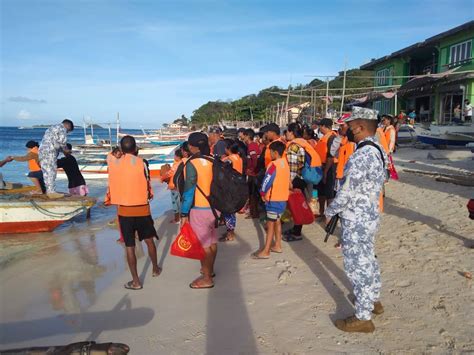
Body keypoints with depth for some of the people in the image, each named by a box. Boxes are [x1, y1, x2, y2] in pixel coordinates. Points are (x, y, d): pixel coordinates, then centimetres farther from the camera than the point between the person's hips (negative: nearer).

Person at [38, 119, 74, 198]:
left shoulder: (51, 128, 30)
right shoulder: (62, 128, 1)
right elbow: (62, 140, -12)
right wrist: (65, 149, 4)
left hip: (41, 151, 9)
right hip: (50, 152, -9)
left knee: (47, 172, 9)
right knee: (51, 171, -9)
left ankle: (49, 191, 12)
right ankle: (52, 192, -9)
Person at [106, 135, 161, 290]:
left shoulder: (114, 163, -3)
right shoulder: (141, 163, -8)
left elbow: (110, 155, 22)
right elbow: (147, 186, -3)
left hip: (124, 210, 0)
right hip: (142, 209, 0)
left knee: (130, 246, 6)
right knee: (149, 240, 20)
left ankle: (136, 281, 11)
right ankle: (156, 269, 36)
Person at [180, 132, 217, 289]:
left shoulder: (192, 164, -16)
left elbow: (189, 190, -16)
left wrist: (184, 213, -10)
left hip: (199, 209, -7)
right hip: (214, 207, 7)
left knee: (203, 245, 3)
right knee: (212, 242, 19)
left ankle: (207, 279, 13)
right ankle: (210, 269, 37)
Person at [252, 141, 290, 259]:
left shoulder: (274, 165, -19)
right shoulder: (285, 163, 8)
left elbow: (267, 181, -18)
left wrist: (263, 193, -5)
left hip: (274, 198, -9)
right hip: (282, 197, 9)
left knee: (270, 224, -6)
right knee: (277, 221, 19)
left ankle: (266, 251, -2)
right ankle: (277, 245, 27)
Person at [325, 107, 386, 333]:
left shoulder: (361, 156, -25)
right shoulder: (377, 150, 6)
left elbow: (346, 192, -24)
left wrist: (330, 212, -8)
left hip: (356, 220, -10)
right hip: (370, 215, 10)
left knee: (357, 266, 3)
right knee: (367, 259, 24)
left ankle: (363, 318, 17)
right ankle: (373, 300, 43)